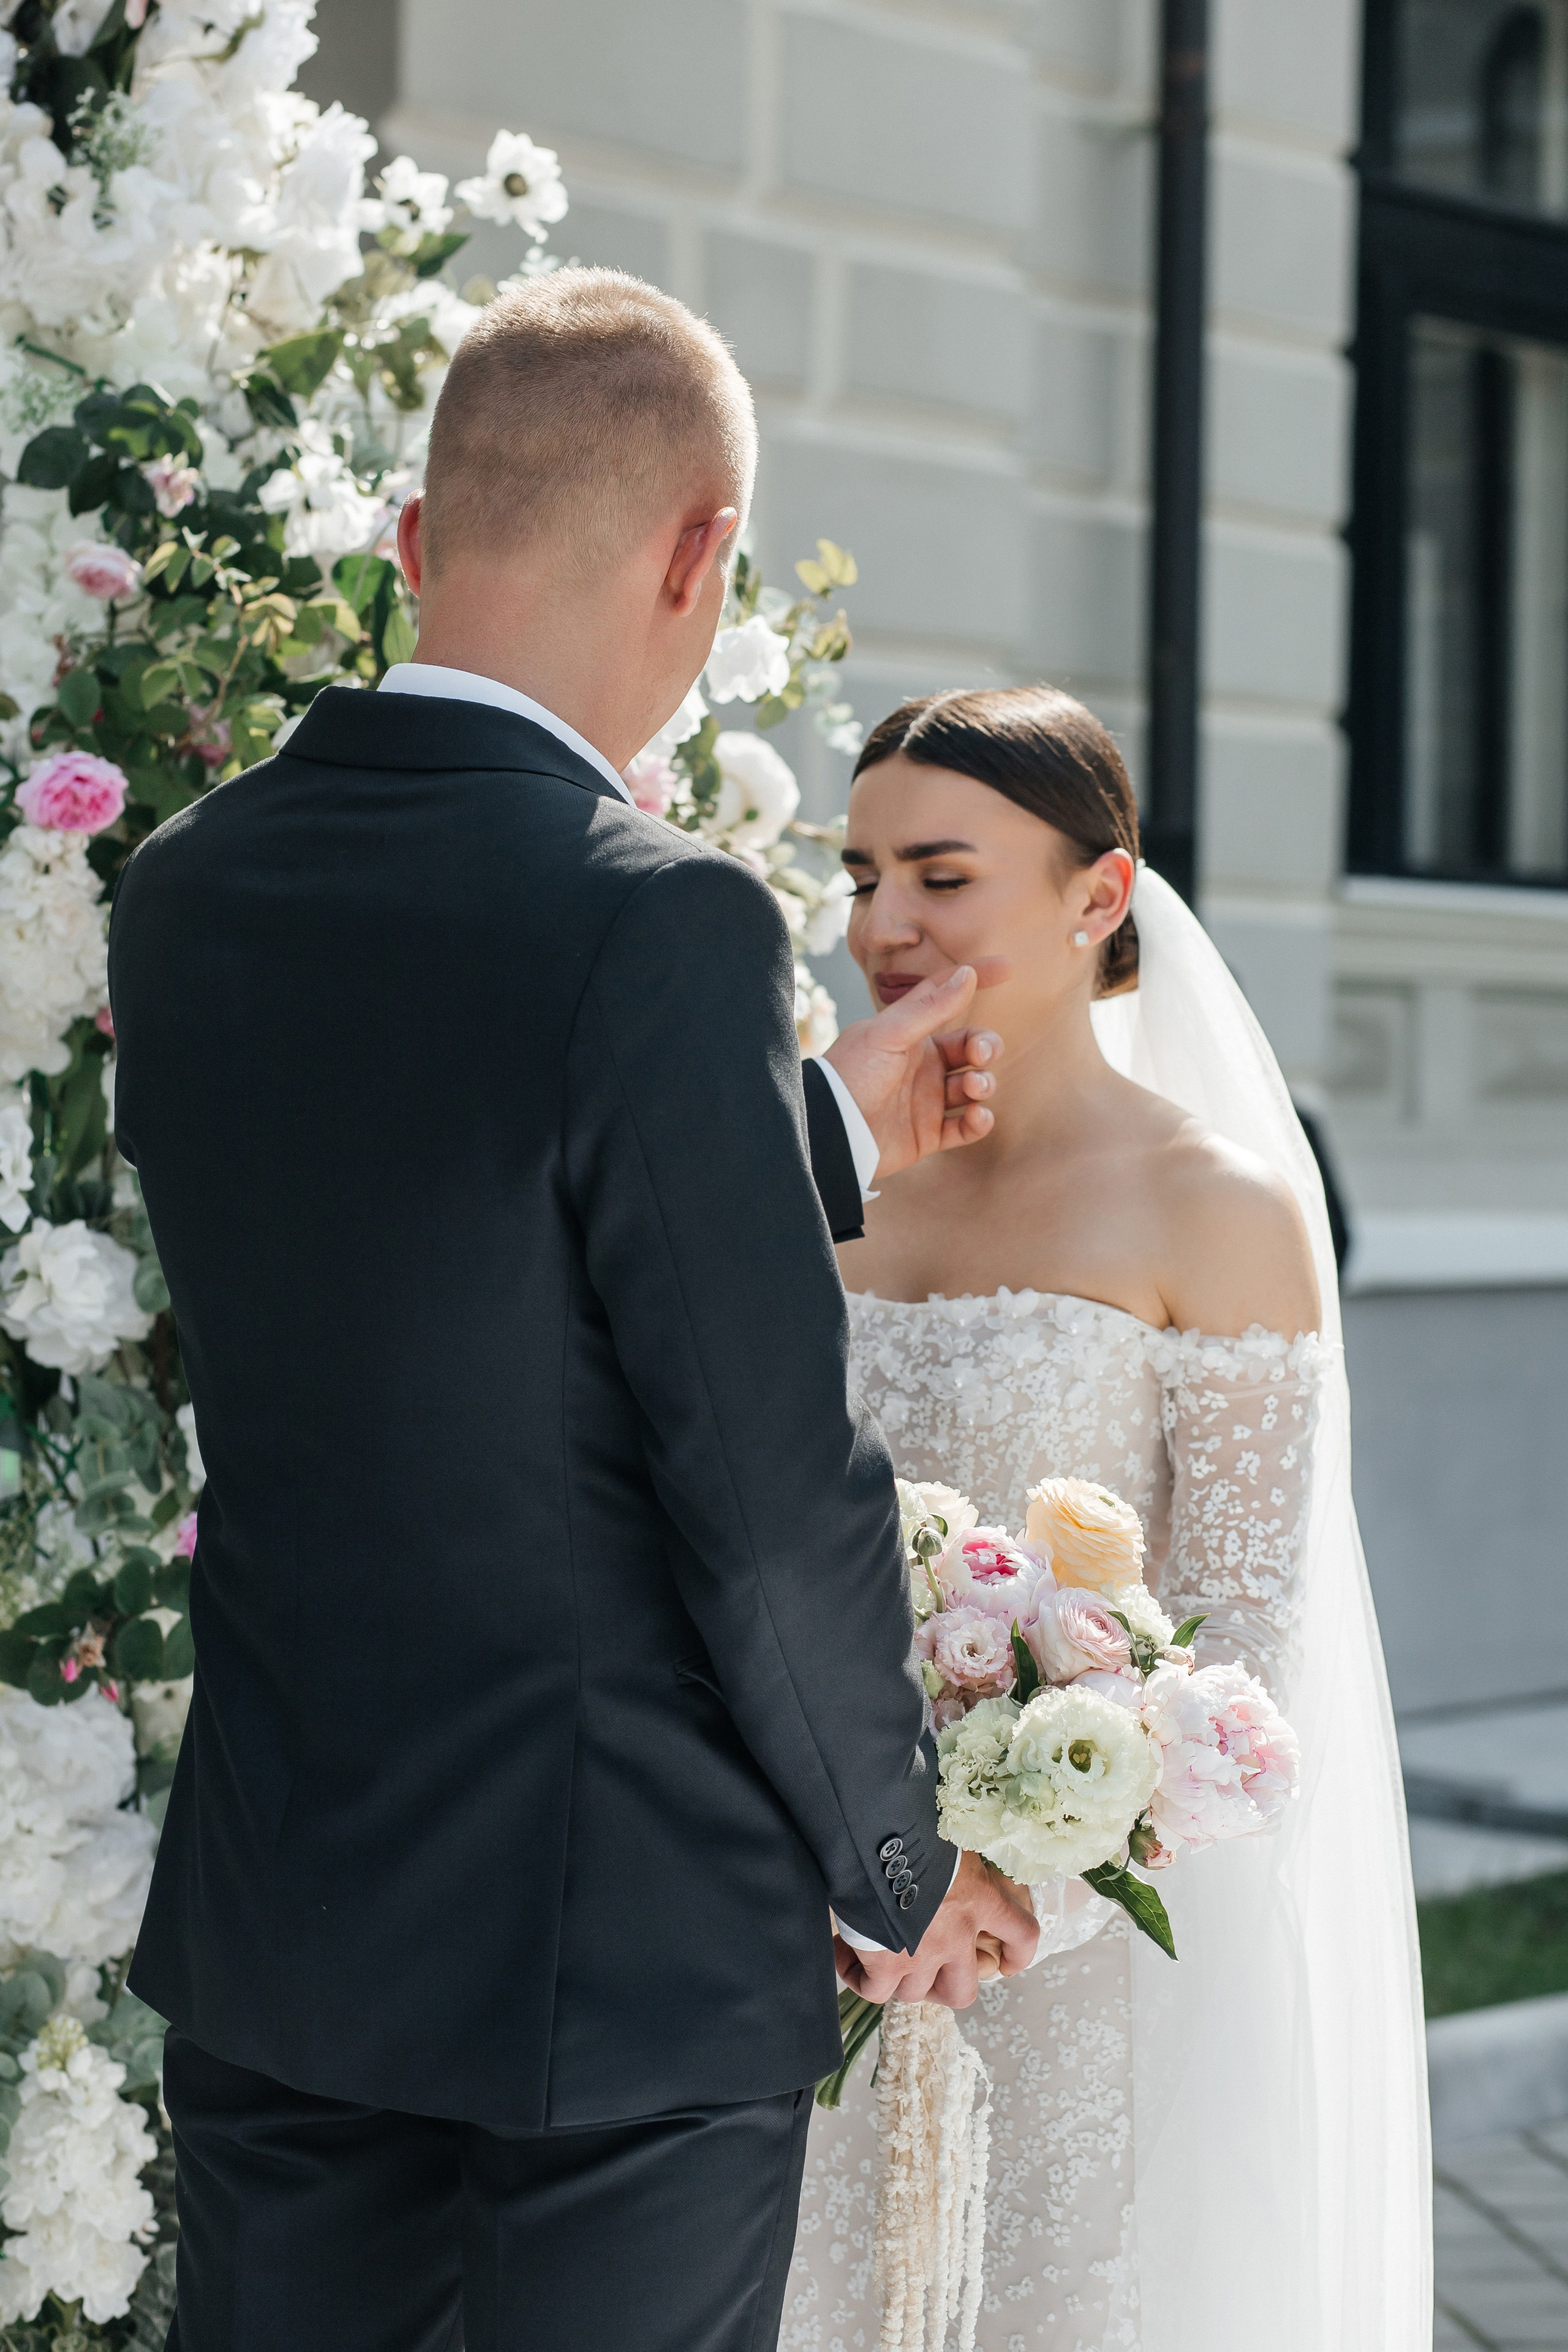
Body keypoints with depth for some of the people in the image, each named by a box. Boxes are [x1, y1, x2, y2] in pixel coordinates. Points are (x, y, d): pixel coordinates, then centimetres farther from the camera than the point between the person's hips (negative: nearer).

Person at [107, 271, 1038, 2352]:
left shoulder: (187, 894, 2)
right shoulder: (663, 927, -20)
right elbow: (775, 1489, -18)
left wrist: (822, 1131, 24)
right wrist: (898, 1863, -2)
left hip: (266, 1941, 6)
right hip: (625, 1953, -6)